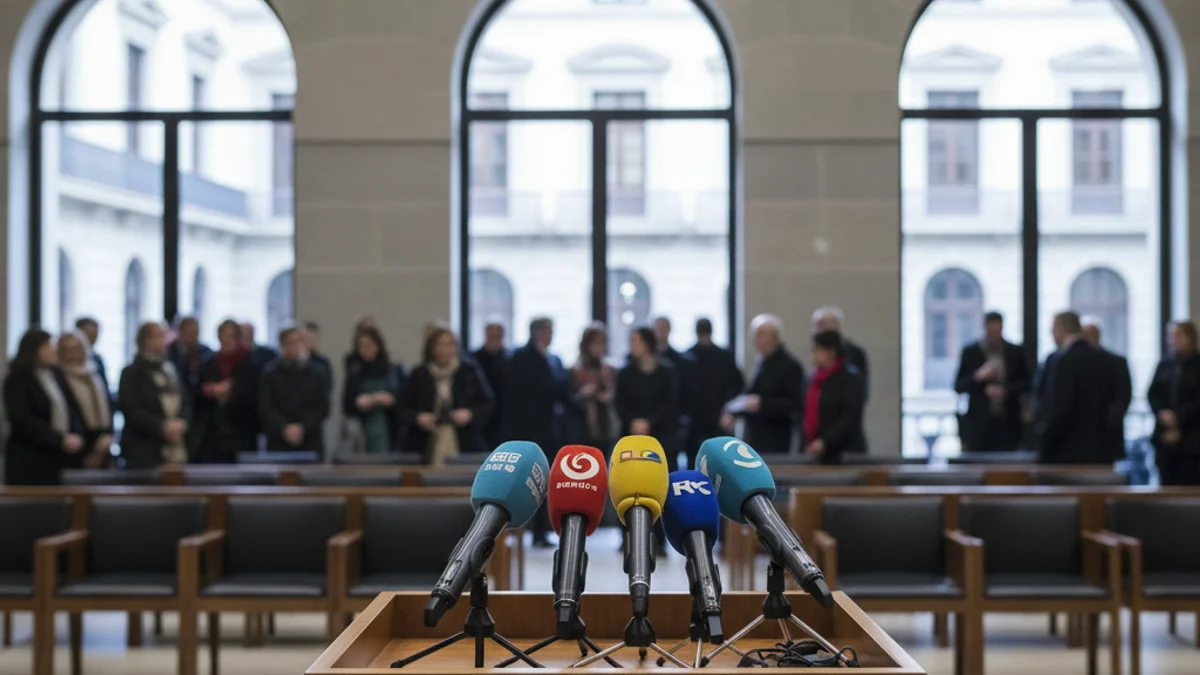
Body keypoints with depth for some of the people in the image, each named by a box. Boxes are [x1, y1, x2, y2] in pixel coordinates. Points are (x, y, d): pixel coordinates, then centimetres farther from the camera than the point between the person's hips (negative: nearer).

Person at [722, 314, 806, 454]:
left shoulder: (790, 365, -10)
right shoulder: (761, 362, 11)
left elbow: (796, 404, -15)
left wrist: (762, 404, -22)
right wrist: (732, 411, 7)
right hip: (755, 438, 7)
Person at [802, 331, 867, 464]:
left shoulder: (850, 378, -7)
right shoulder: (815, 378, 16)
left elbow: (850, 419, -15)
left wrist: (824, 441, -22)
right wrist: (807, 444, 8)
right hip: (818, 453, 7)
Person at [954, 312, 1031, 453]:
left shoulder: (1016, 352, 7)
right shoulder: (970, 352, 4)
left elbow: (1025, 384, 7)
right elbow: (958, 386, 3)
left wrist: (1005, 390, -11)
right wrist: (977, 377, -16)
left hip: (1008, 423, 1)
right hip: (978, 423, -1)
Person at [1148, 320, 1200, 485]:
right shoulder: (1165, 365, 11)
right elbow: (1153, 394, 9)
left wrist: (1178, 418, -12)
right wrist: (1162, 413, -9)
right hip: (1164, 436, 4)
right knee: (1166, 483, 3)